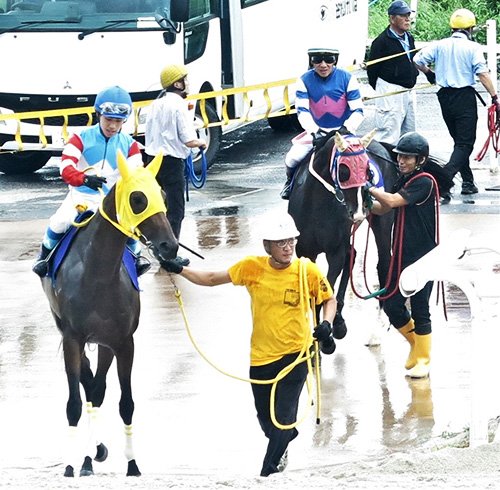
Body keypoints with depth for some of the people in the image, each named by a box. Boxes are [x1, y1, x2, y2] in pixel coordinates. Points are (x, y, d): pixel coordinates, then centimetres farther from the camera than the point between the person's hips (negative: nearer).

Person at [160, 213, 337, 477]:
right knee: (265, 418, 17)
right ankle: (281, 444, 52)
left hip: (294, 355, -3)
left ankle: (269, 470, 6)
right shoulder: (252, 267, -8)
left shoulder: (307, 271, -11)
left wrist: (326, 324, -15)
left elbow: (329, 299, 3)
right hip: (261, 356, 3)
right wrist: (179, 270, -6)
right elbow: (212, 279, 1)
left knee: (283, 418, -9)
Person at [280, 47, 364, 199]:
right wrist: (315, 132, -29)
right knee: (292, 158, -16)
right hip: (316, 131, 1)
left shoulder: (347, 79, -10)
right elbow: (302, 111, -14)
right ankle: (291, 183, 18)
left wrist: (346, 128, -28)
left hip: (343, 131, -1)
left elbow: (357, 110, -11)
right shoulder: (305, 81, -7)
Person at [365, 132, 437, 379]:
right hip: (402, 255, 8)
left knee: (419, 308, -1)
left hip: (422, 258, -8)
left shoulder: (424, 182, -14)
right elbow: (382, 208, 13)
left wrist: (367, 187, -15)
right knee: (391, 305, 8)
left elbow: (392, 201, -22)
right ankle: (416, 344, 29)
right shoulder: (403, 182, 12)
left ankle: (422, 360, 10)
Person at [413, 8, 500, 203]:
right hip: (465, 97, -5)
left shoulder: (439, 45, 3)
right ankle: (443, 183, -24)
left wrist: (430, 73, 19)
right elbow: (482, 74, -17)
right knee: (465, 144, -4)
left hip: (445, 97, 5)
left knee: (460, 141, 22)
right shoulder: (473, 47, -9)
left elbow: (417, 61, -1)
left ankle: (468, 182, 27)